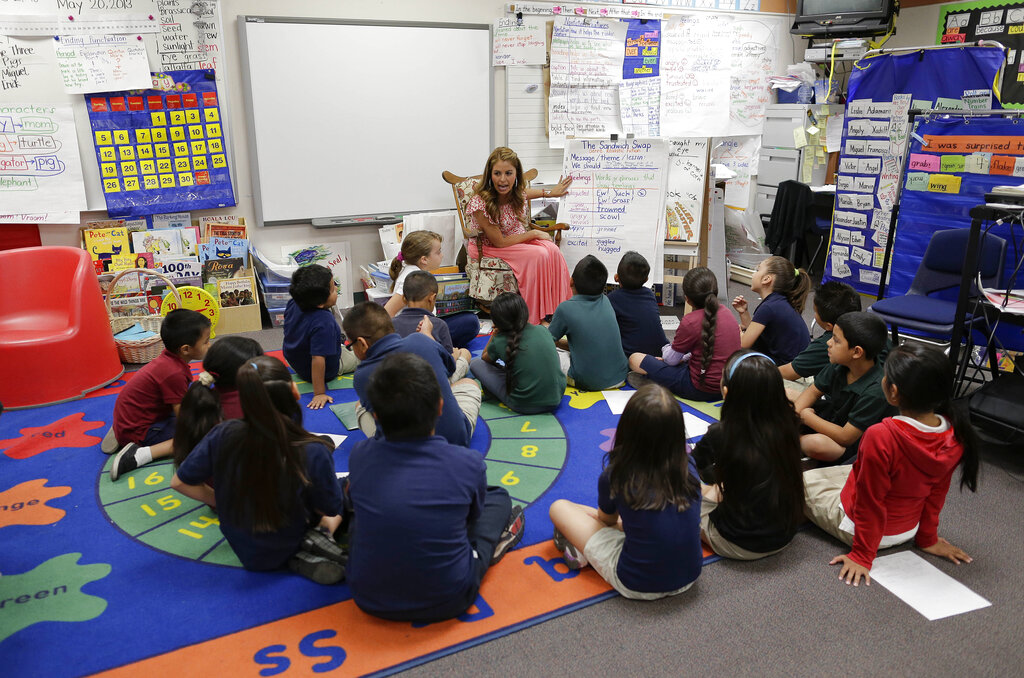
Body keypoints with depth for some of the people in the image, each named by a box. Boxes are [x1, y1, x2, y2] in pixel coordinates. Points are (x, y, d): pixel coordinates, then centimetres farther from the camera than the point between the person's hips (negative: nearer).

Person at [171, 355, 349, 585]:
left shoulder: (224, 435, -22)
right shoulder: (313, 453, -30)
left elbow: (180, 482, -7)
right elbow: (330, 510, -15)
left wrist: (223, 503, 7)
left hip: (242, 547, 5)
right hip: (283, 553, -4)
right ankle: (308, 554, -5)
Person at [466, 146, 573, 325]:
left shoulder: (516, 192, -11)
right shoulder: (480, 203, -30)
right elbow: (499, 242, -23)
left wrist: (550, 192, 25)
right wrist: (534, 234, -16)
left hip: (517, 238, 6)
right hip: (488, 248, -6)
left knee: (552, 250, -20)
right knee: (538, 255, -26)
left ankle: (557, 309, -11)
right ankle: (534, 320, -16)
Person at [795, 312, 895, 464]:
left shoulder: (876, 391, -32)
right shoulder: (839, 365, -13)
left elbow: (846, 437, -29)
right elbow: (814, 391, 4)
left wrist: (806, 416, -20)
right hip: (830, 418, 7)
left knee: (816, 443, -37)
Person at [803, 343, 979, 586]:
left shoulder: (880, 437, -37)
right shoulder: (955, 434, -17)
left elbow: (870, 503, -25)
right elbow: (937, 493, -1)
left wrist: (862, 556, -12)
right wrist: (927, 538, 13)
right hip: (908, 528, 6)